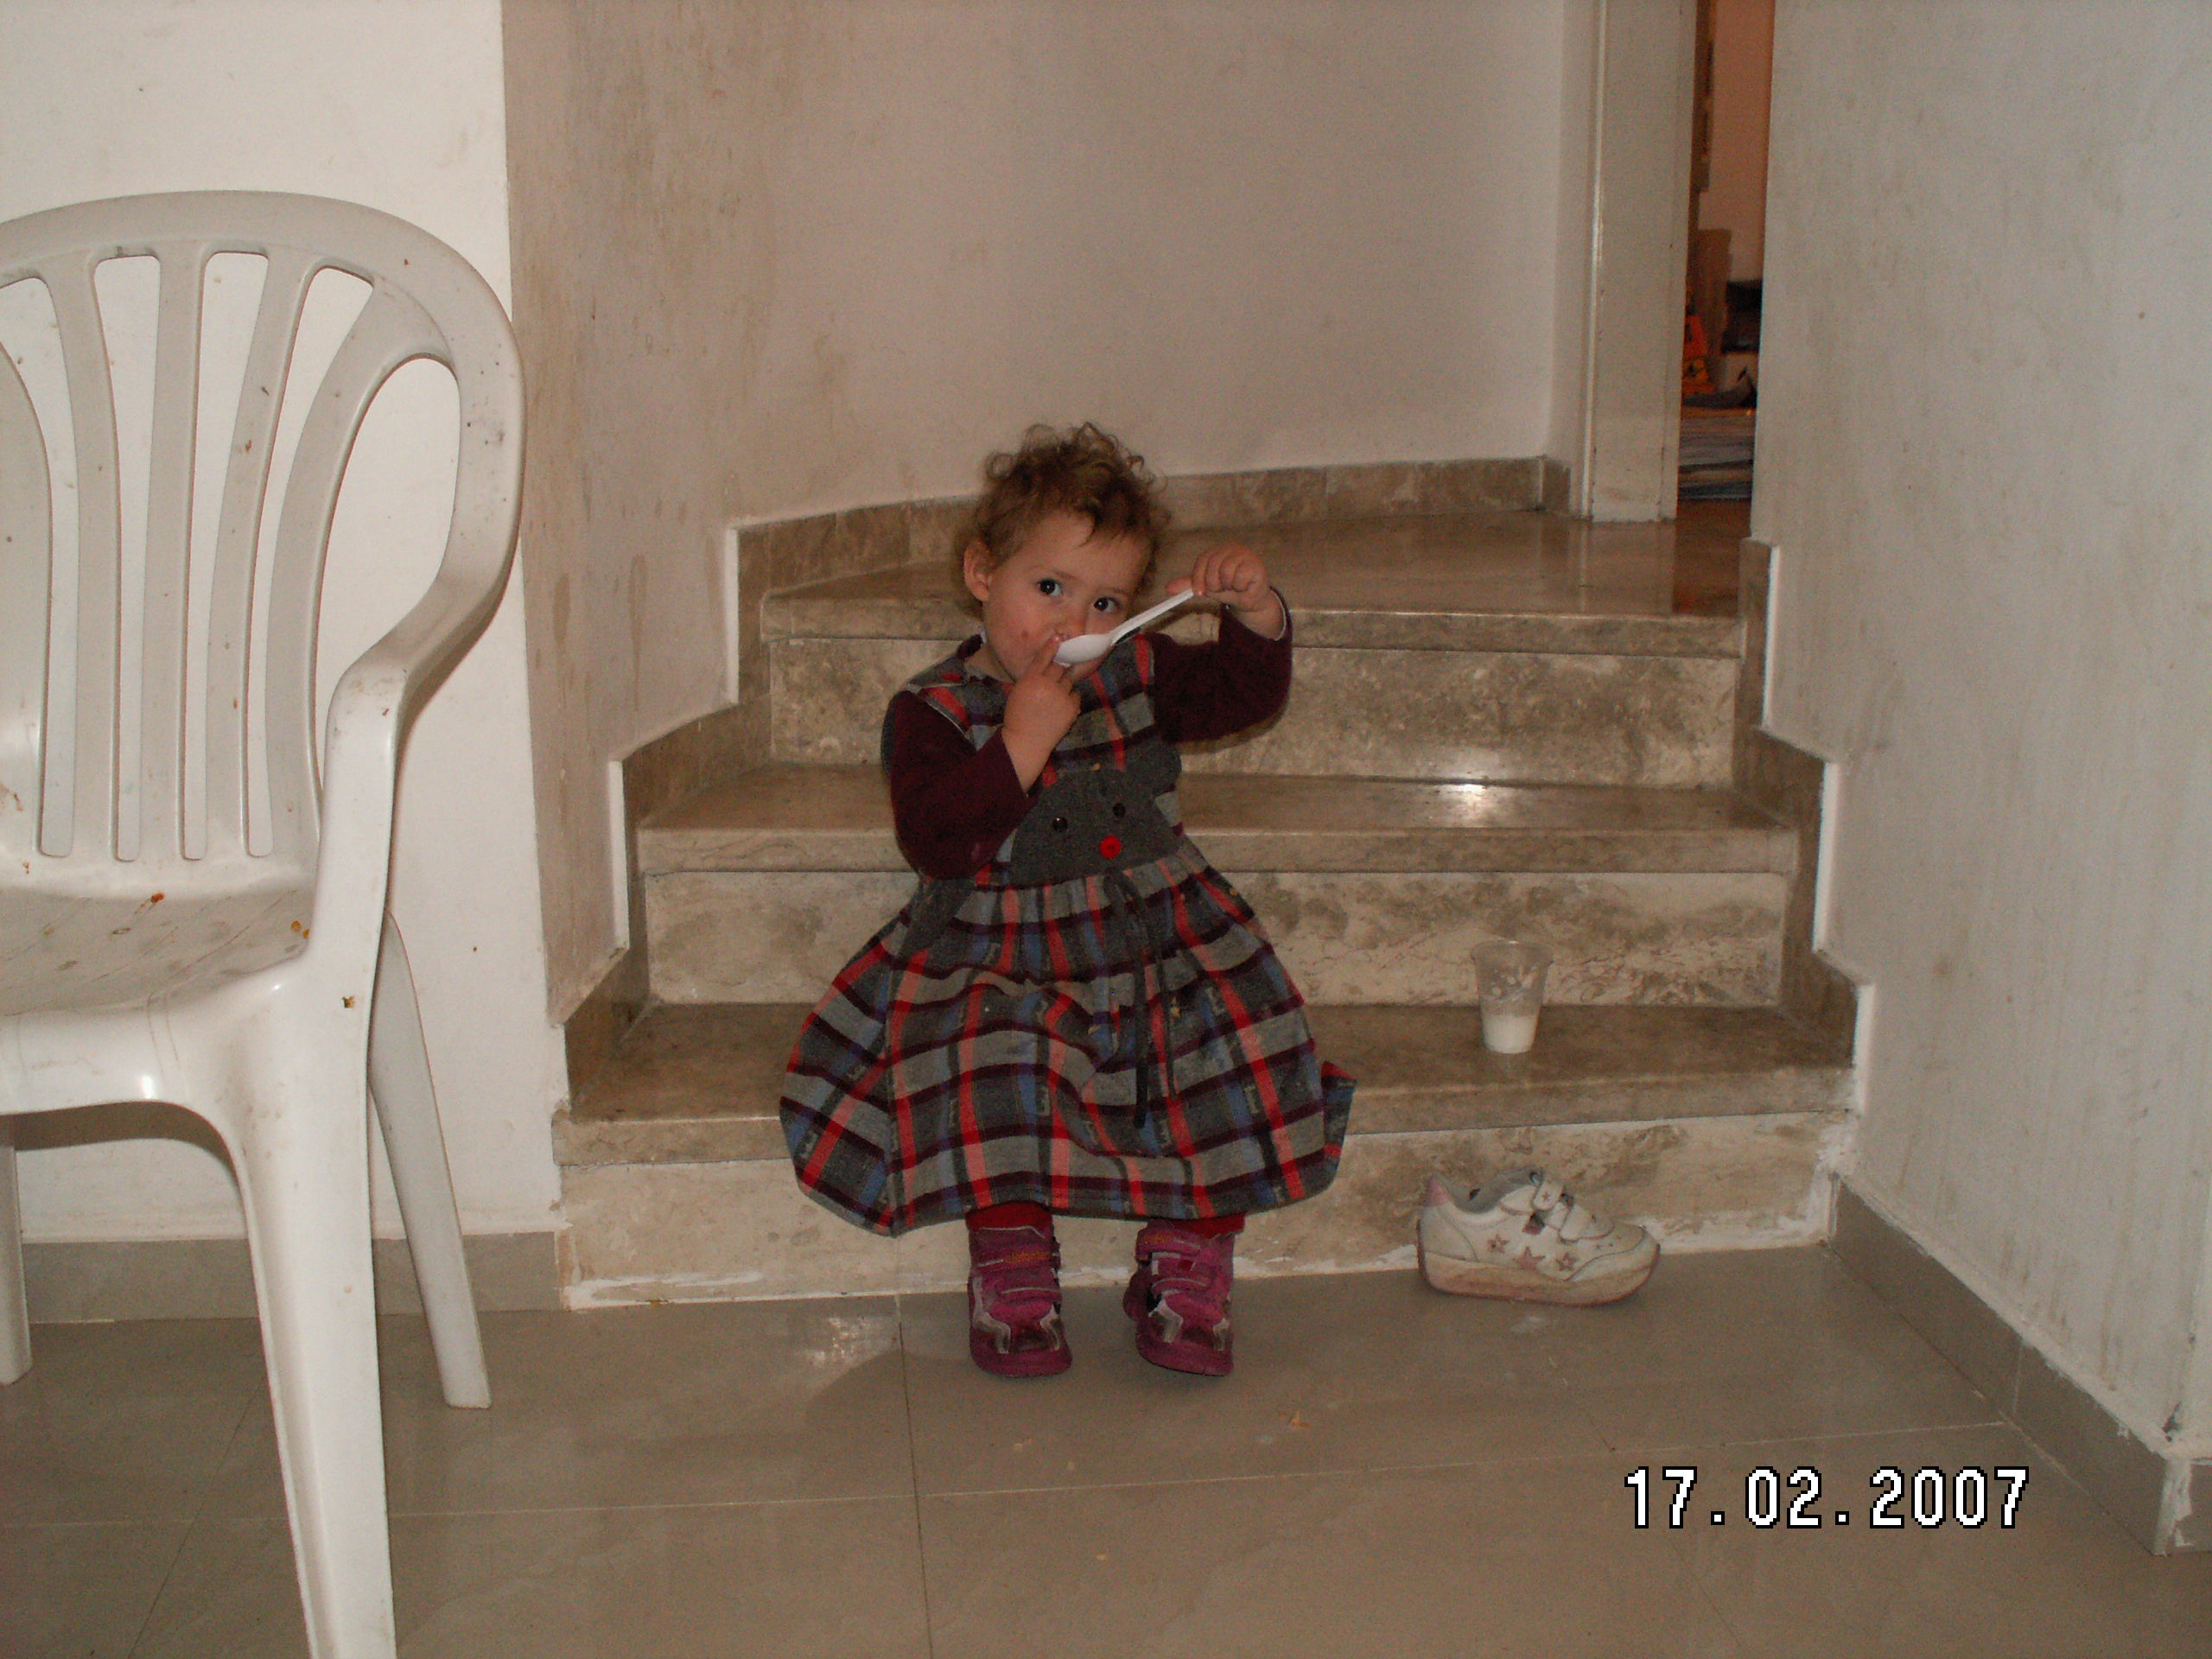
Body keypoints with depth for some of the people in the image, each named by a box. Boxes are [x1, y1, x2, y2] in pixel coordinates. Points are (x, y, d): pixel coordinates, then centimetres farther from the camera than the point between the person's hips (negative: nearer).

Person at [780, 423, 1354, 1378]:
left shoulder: (1135, 677, 9)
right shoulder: (934, 712, -5)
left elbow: (1247, 695, 12)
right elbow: (935, 842, -17)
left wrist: (1256, 614, -7)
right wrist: (1021, 745, -25)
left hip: (1158, 939, 4)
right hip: (1001, 955, -3)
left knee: (1236, 1046, -18)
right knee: (995, 1062, -32)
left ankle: (1186, 1267, -2)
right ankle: (1013, 1278, -10)